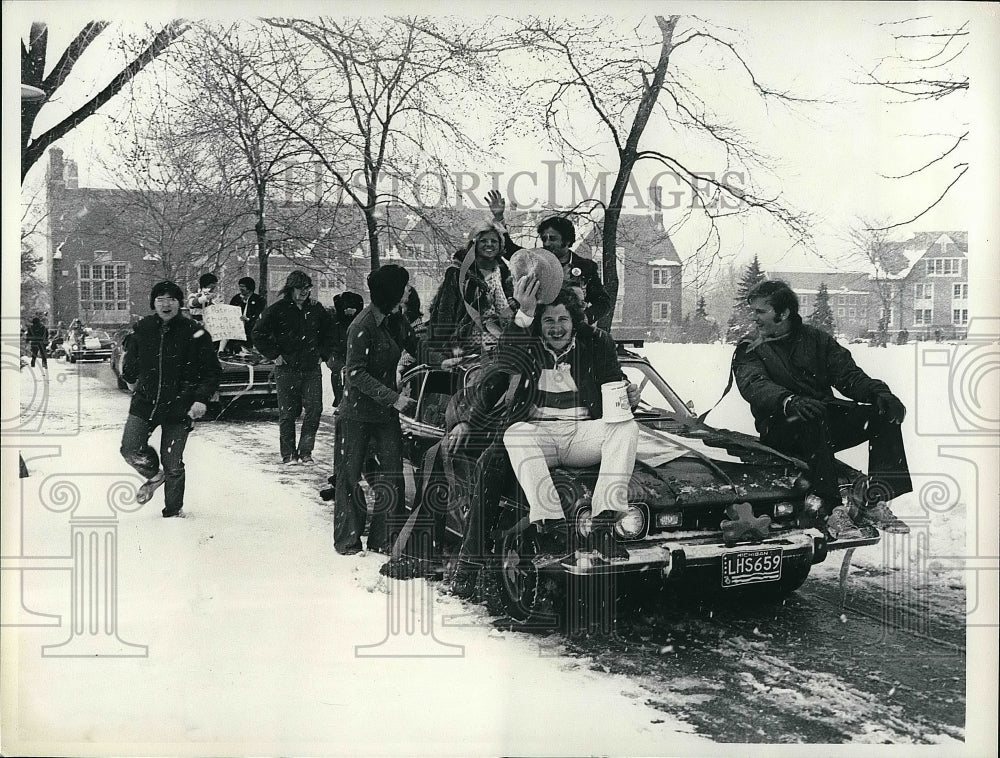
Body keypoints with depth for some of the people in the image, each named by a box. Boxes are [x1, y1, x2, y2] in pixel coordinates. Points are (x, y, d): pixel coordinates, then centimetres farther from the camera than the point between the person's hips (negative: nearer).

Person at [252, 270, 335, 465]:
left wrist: (323, 354, 14)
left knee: (314, 410, -5)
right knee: (288, 413, 1)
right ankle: (288, 454, 11)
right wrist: (274, 355, -3)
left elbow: (329, 332, 24)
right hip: (287, 370, -3)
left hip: (312, 369, 3)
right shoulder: (278, 310, -3)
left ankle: (305, 452, 6)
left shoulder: (316, 309, 9)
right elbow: (258, 334, -1)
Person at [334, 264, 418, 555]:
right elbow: (356, 373, -19)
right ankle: (347, 539, 16)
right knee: (350, 474, 3)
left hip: (386, 411, 6)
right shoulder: (362, 326, -18)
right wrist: (392, 397, -23)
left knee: (392, 471, 0)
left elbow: (414, 347, 18)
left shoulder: (396, 319, 4)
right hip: (357, 412, -6)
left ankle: (383, 537, 9)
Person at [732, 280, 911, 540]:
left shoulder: (816, 339, 15)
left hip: (826, 422, 4)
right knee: (813, 416, -36)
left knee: (885, 413, -16)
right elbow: (754, 386, -15)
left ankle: (873, 499, -23)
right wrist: (789, 401, -36)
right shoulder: (750, 349, 5)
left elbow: (847, 374, 7)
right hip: (780, 428, -4)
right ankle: (833, 510, -39)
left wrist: (878, 392, -15)